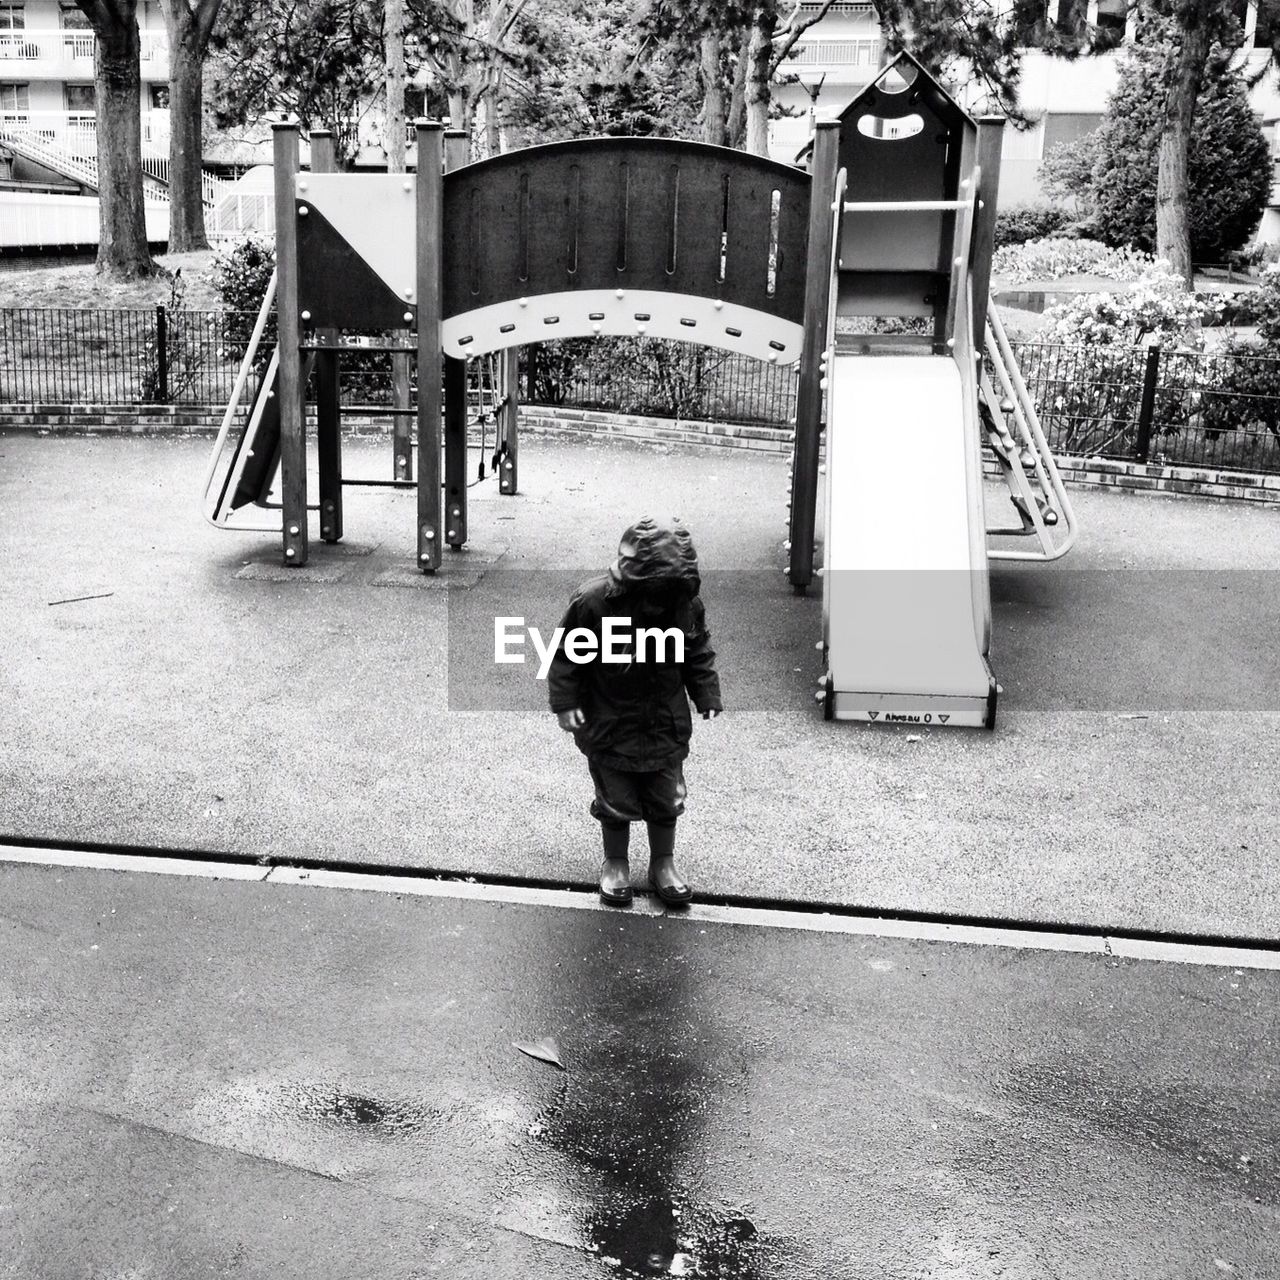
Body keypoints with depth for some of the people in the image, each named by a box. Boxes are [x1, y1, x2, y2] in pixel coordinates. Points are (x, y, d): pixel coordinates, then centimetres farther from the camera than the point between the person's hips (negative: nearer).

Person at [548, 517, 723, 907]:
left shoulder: (687, 602, -15)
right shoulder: (593, 601, -24)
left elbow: (698, 652, 3)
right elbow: (566, 655, -11)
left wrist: (708, 696, 0)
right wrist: (565, 701, -14)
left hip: (666, 724, 3)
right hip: (608, 725, -2)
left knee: (666, 798, 14)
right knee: (616, 799, 11)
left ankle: (663, 863, 35)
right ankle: (615, 863, 34)